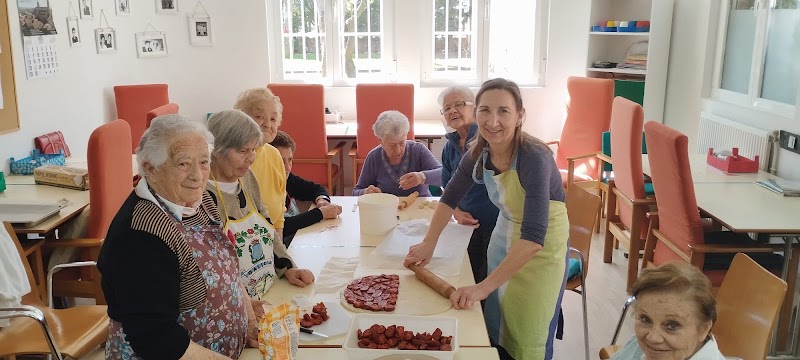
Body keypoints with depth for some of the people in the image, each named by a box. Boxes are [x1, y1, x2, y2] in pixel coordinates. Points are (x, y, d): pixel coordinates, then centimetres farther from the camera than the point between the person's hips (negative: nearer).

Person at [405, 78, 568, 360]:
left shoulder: (534, 158, -31)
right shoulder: (479, 152, -13)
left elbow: (534, 236, -38)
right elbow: (450, 197, 4)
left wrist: (484, 286, -40)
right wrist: (429, 244, -4)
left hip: (542, 248, -5)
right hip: (503, 238, 6)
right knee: (496, 329, 17)